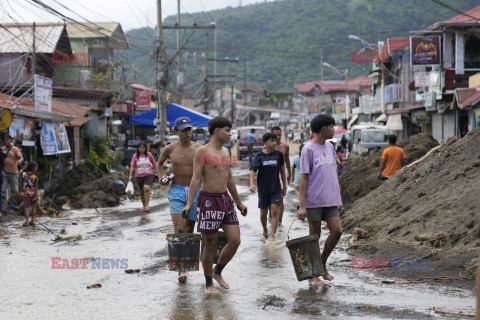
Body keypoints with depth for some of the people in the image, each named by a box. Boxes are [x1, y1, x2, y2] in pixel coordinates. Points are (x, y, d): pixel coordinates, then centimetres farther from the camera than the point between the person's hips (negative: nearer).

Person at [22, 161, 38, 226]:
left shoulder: (24, 175, -8)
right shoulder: (35, 178, -16)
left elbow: (22, 186, 0)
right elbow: (36, 188, -16)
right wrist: (36, 196, -12)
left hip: (26, 194, 1)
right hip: (34, 194, -1)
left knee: (27, 208, 4)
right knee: (33, 207, 14)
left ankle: (27, 221, -5)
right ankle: (33, 221, 19)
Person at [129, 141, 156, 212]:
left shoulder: (149, 154, 2)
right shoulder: (135, 156, 1)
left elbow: (154, 163, 16)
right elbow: (132, 166, 0)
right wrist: (130, 176, -9)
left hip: (148, 175, -2)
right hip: (139, 176, 2)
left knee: (146, 188, -23)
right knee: (142, 192, 9)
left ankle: (147, 205, -20)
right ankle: (144, 206, 24)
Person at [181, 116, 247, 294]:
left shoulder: (224, 151, 14)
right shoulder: (202, 151, -9)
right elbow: (195, 179, -14)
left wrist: (239, 202, 27)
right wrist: (188, 204, -22)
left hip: (226, 200, 7)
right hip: (208, 201, -7)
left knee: (235, 241, 0)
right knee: (211, 246, 0)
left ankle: (217, 273, 22)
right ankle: (208, 284, 15)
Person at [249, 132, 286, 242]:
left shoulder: (279, 155, 1)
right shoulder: (259, 156, -4)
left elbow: (282, 170, 12)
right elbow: (253, 170, -12)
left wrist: (284, 186, 15)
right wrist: (252, 183, -30)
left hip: (276, 188, 0)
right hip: (263, 188, 0)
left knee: (275, 211, -12)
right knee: (263, 212, 10)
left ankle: (272, 236, -11)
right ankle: (265, 232, 34)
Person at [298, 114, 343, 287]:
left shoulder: (329, 148, 14)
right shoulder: (308, 149, -7)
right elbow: (304, 178, -9)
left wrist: (336, 197, 18)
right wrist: (302, 206, -13)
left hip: (330, 200, 6)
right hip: (314, 200, -6)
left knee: (337, 231, -2)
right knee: (315, 235, 1)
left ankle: (322, 264, 18)